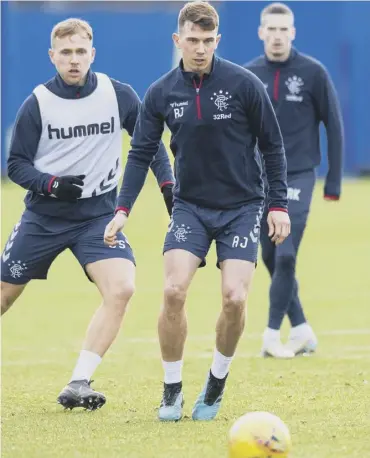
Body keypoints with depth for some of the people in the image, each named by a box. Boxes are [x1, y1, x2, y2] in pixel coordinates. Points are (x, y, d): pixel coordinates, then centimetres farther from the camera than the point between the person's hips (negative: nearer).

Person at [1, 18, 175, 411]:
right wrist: (51, 184, -20)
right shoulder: (37, 104, -7)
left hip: (99, 214, 0)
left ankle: (77, 385, -19)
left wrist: (167, 184, -2)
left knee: (121, 288, -23)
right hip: (44, 216, 0)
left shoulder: (118, 95, -4)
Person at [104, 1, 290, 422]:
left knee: (234, 297, -14)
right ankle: (172, 390, 1)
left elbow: (272, 145, -1)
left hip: (242, 207, -2)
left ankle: (216, 383, 11)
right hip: (190, 206, 2)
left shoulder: (243, 84, -9)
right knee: (174, 291, -15)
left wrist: (278, 205, -4)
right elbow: (141, 153, 3)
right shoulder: (161, 94, -2)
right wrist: (122, 210, -6)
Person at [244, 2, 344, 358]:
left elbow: (334, 127, 0)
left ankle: (272, 334, -7)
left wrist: (333, 182, -3)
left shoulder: (313, 72, -5)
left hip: (297, 177, -4)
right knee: (271, 259, 6)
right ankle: (301, 329, 17)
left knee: (285, 257, -13)